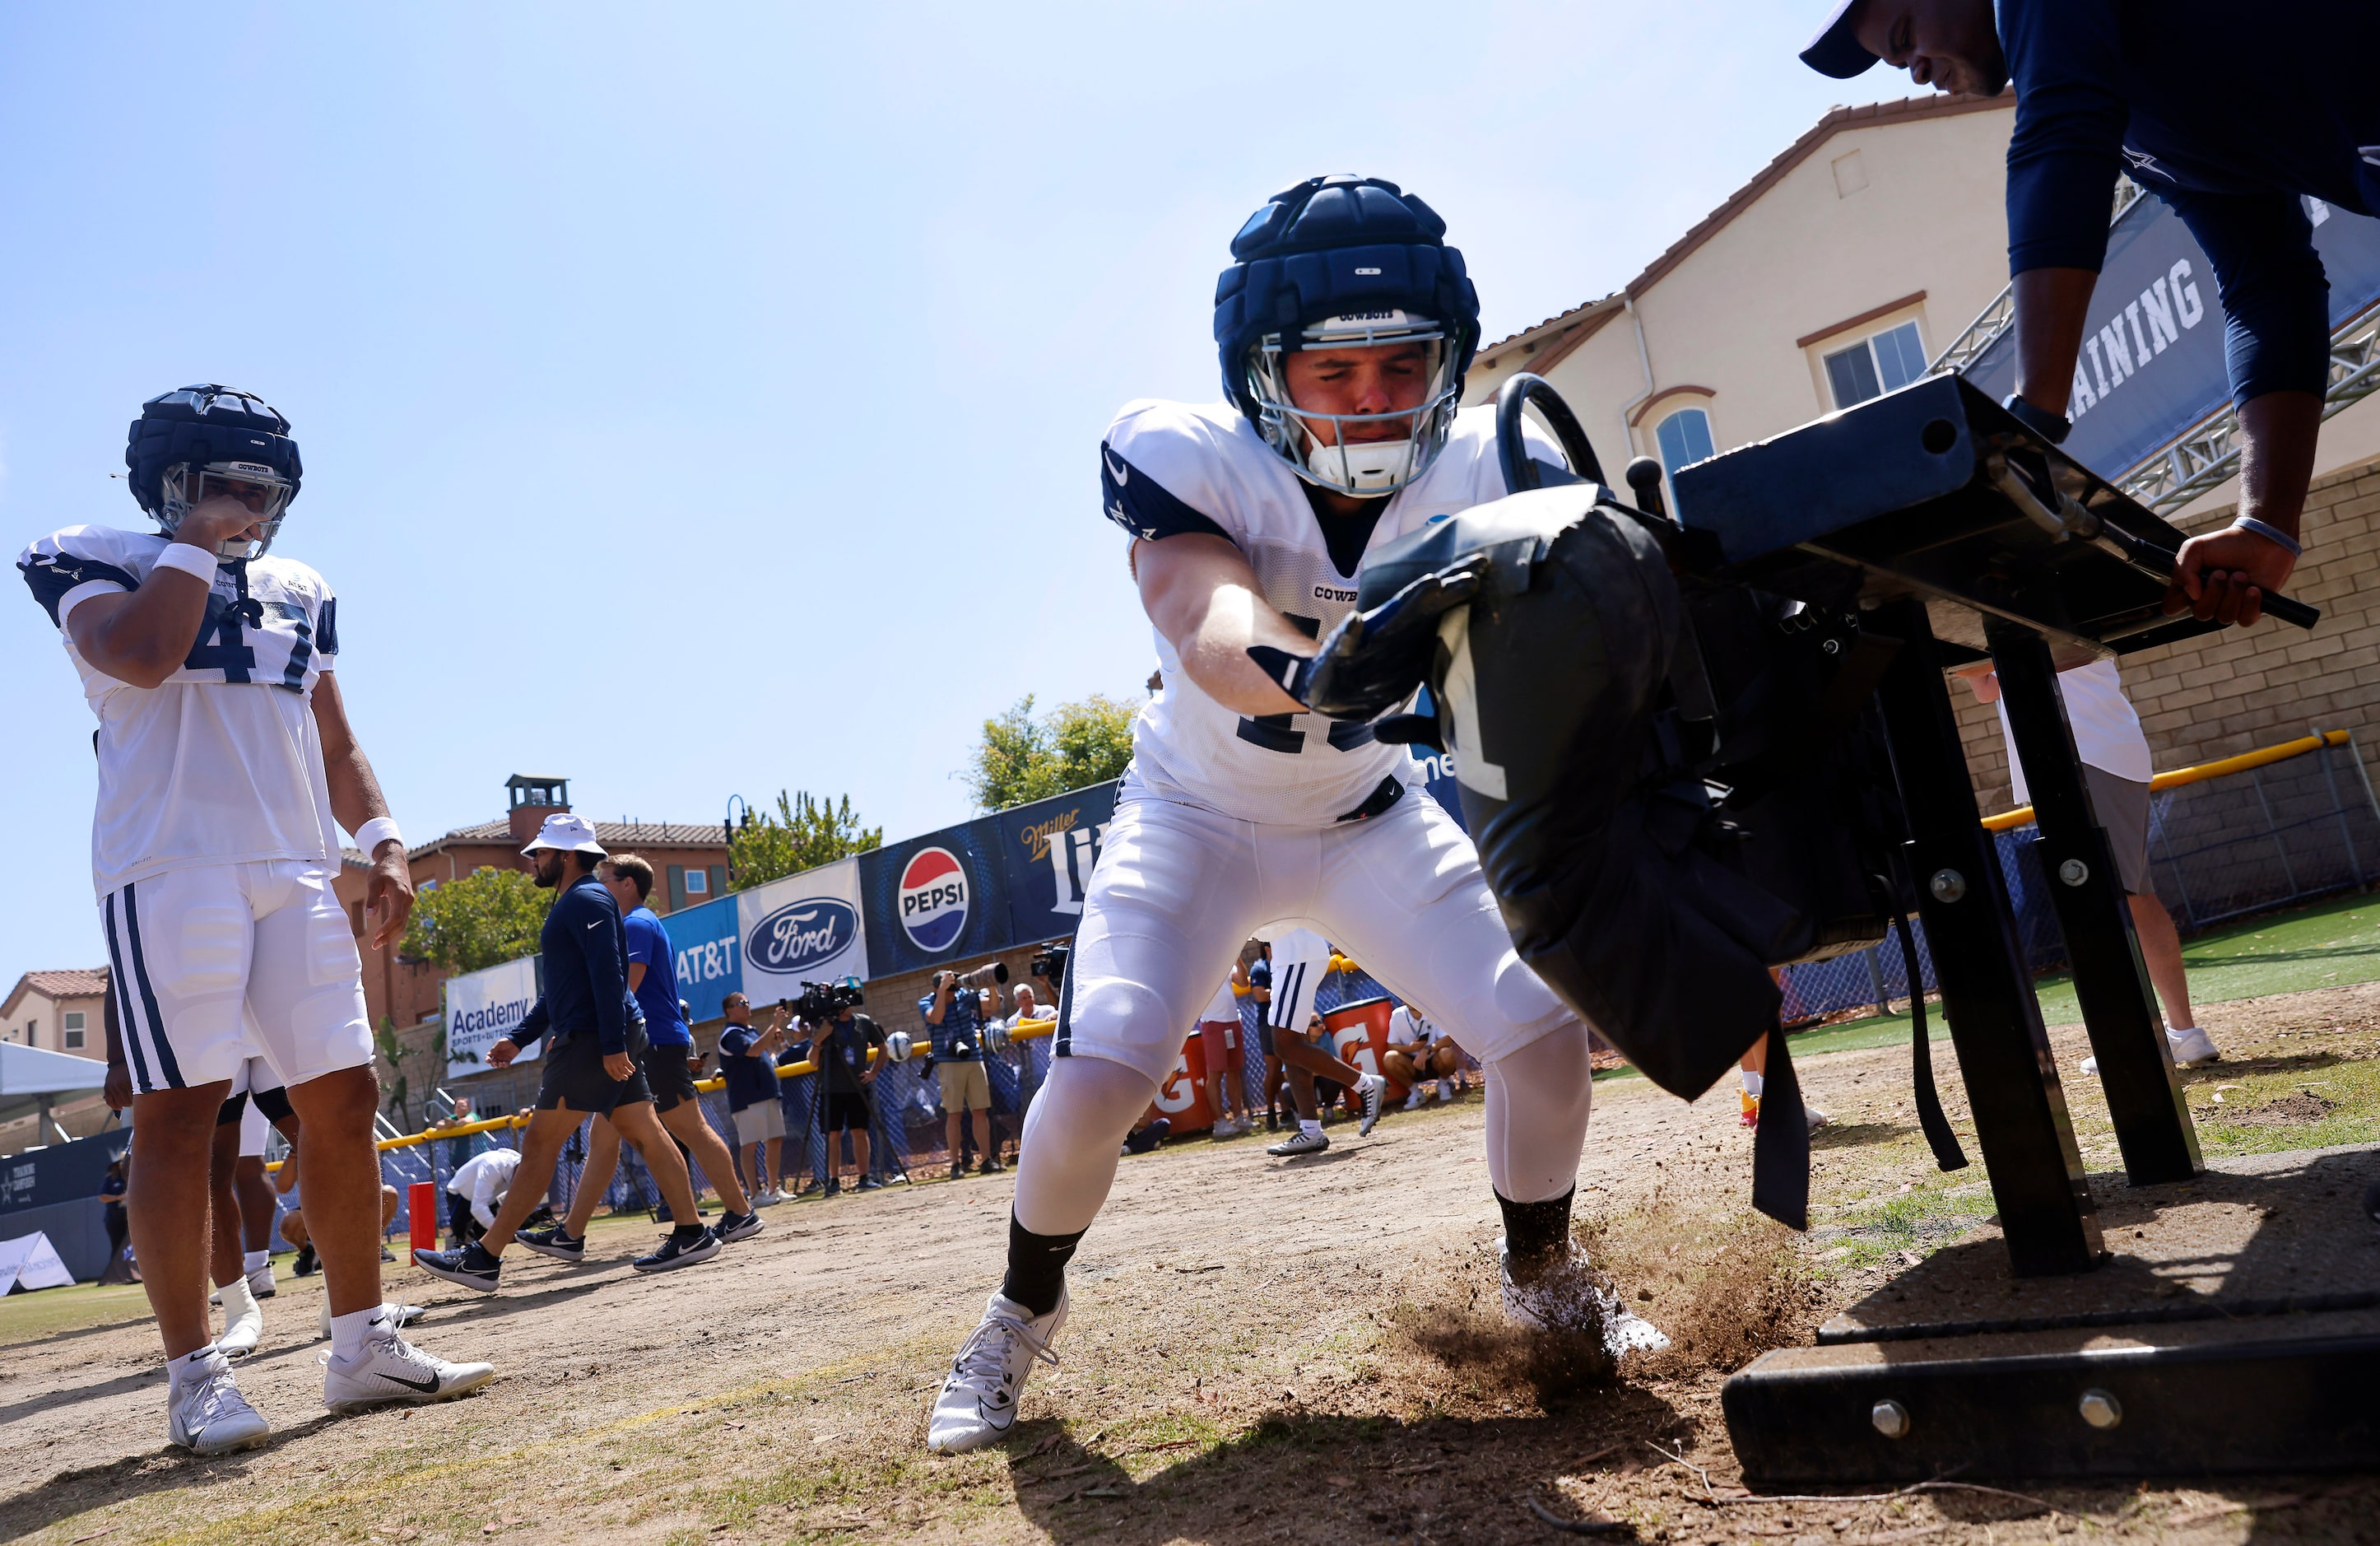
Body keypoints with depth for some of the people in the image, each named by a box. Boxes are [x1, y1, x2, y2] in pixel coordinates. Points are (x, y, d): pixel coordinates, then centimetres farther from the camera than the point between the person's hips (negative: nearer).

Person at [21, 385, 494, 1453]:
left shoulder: (298, 594, 20)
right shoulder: (102, 566, 5)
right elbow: (142, 657, -17)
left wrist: (383, 845, 6)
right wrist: (198, 540, -6)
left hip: (300, 873, 6)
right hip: (170, 868, -5)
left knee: (344, 1099, 3)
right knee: (180, 1112, -5)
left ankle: (362, 1346, 12)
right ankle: (195, 1375, 4)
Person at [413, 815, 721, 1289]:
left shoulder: (588, 899, -10)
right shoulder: (570, 905, 23)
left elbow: (608, 975, -20)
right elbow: (559, 989, 29)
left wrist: (613, 1046, -24)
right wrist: (519, 1039, 24)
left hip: (594, 1040, -10)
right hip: (606, 1042, 10)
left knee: (540, 1142, -7)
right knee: (644, 1133, 6)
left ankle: (485, 1257, -3)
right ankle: (691, 1235, 6)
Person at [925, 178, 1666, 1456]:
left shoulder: (1487, 467, -19)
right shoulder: (1182, 454, -28)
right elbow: (1211, 635, -45)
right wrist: (1319, 667, -67)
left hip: (1371, 816, 3)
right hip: (1195, 814, -2)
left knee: (1547, 1034, -7)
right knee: (1096, 1082, -18)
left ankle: (1540, 1278, 25)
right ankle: (1023, 1311, 15)